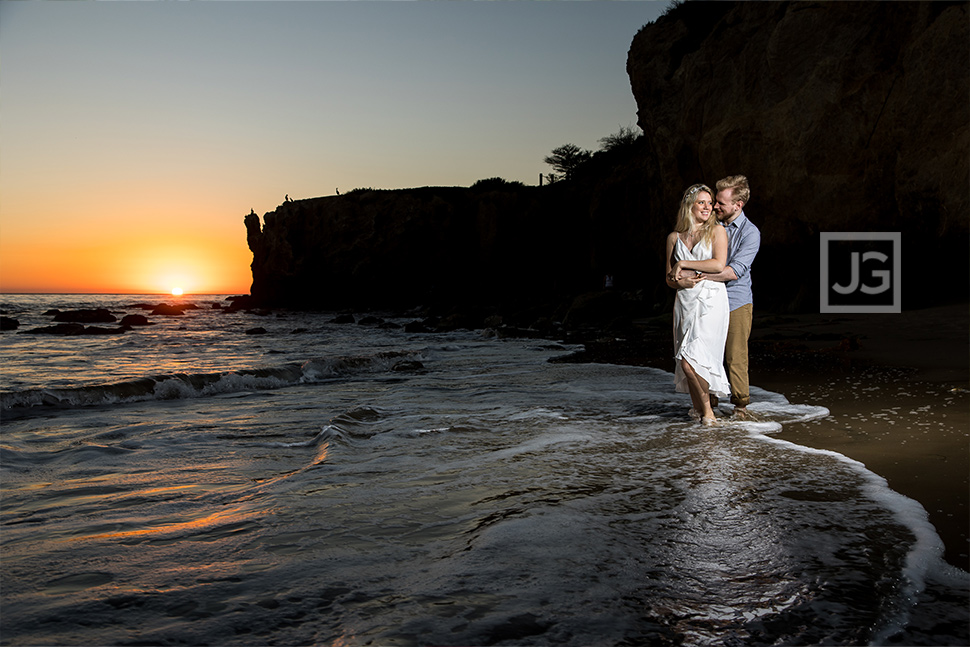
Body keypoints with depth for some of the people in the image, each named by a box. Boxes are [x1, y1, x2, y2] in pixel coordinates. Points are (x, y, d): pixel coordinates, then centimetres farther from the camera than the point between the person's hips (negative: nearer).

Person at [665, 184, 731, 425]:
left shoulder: (717, 231, 4)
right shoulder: (674, 237, 12)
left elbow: (719, 264, -12)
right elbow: (669, 278, 13)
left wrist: (683, 264, -8)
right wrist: (679, 281, -11)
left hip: (710, 301, -4)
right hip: (685, 302, 4)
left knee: (690, 360, -15)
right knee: (687, 361, 4)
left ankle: (706, 407, 4)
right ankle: (697, 407, 22)